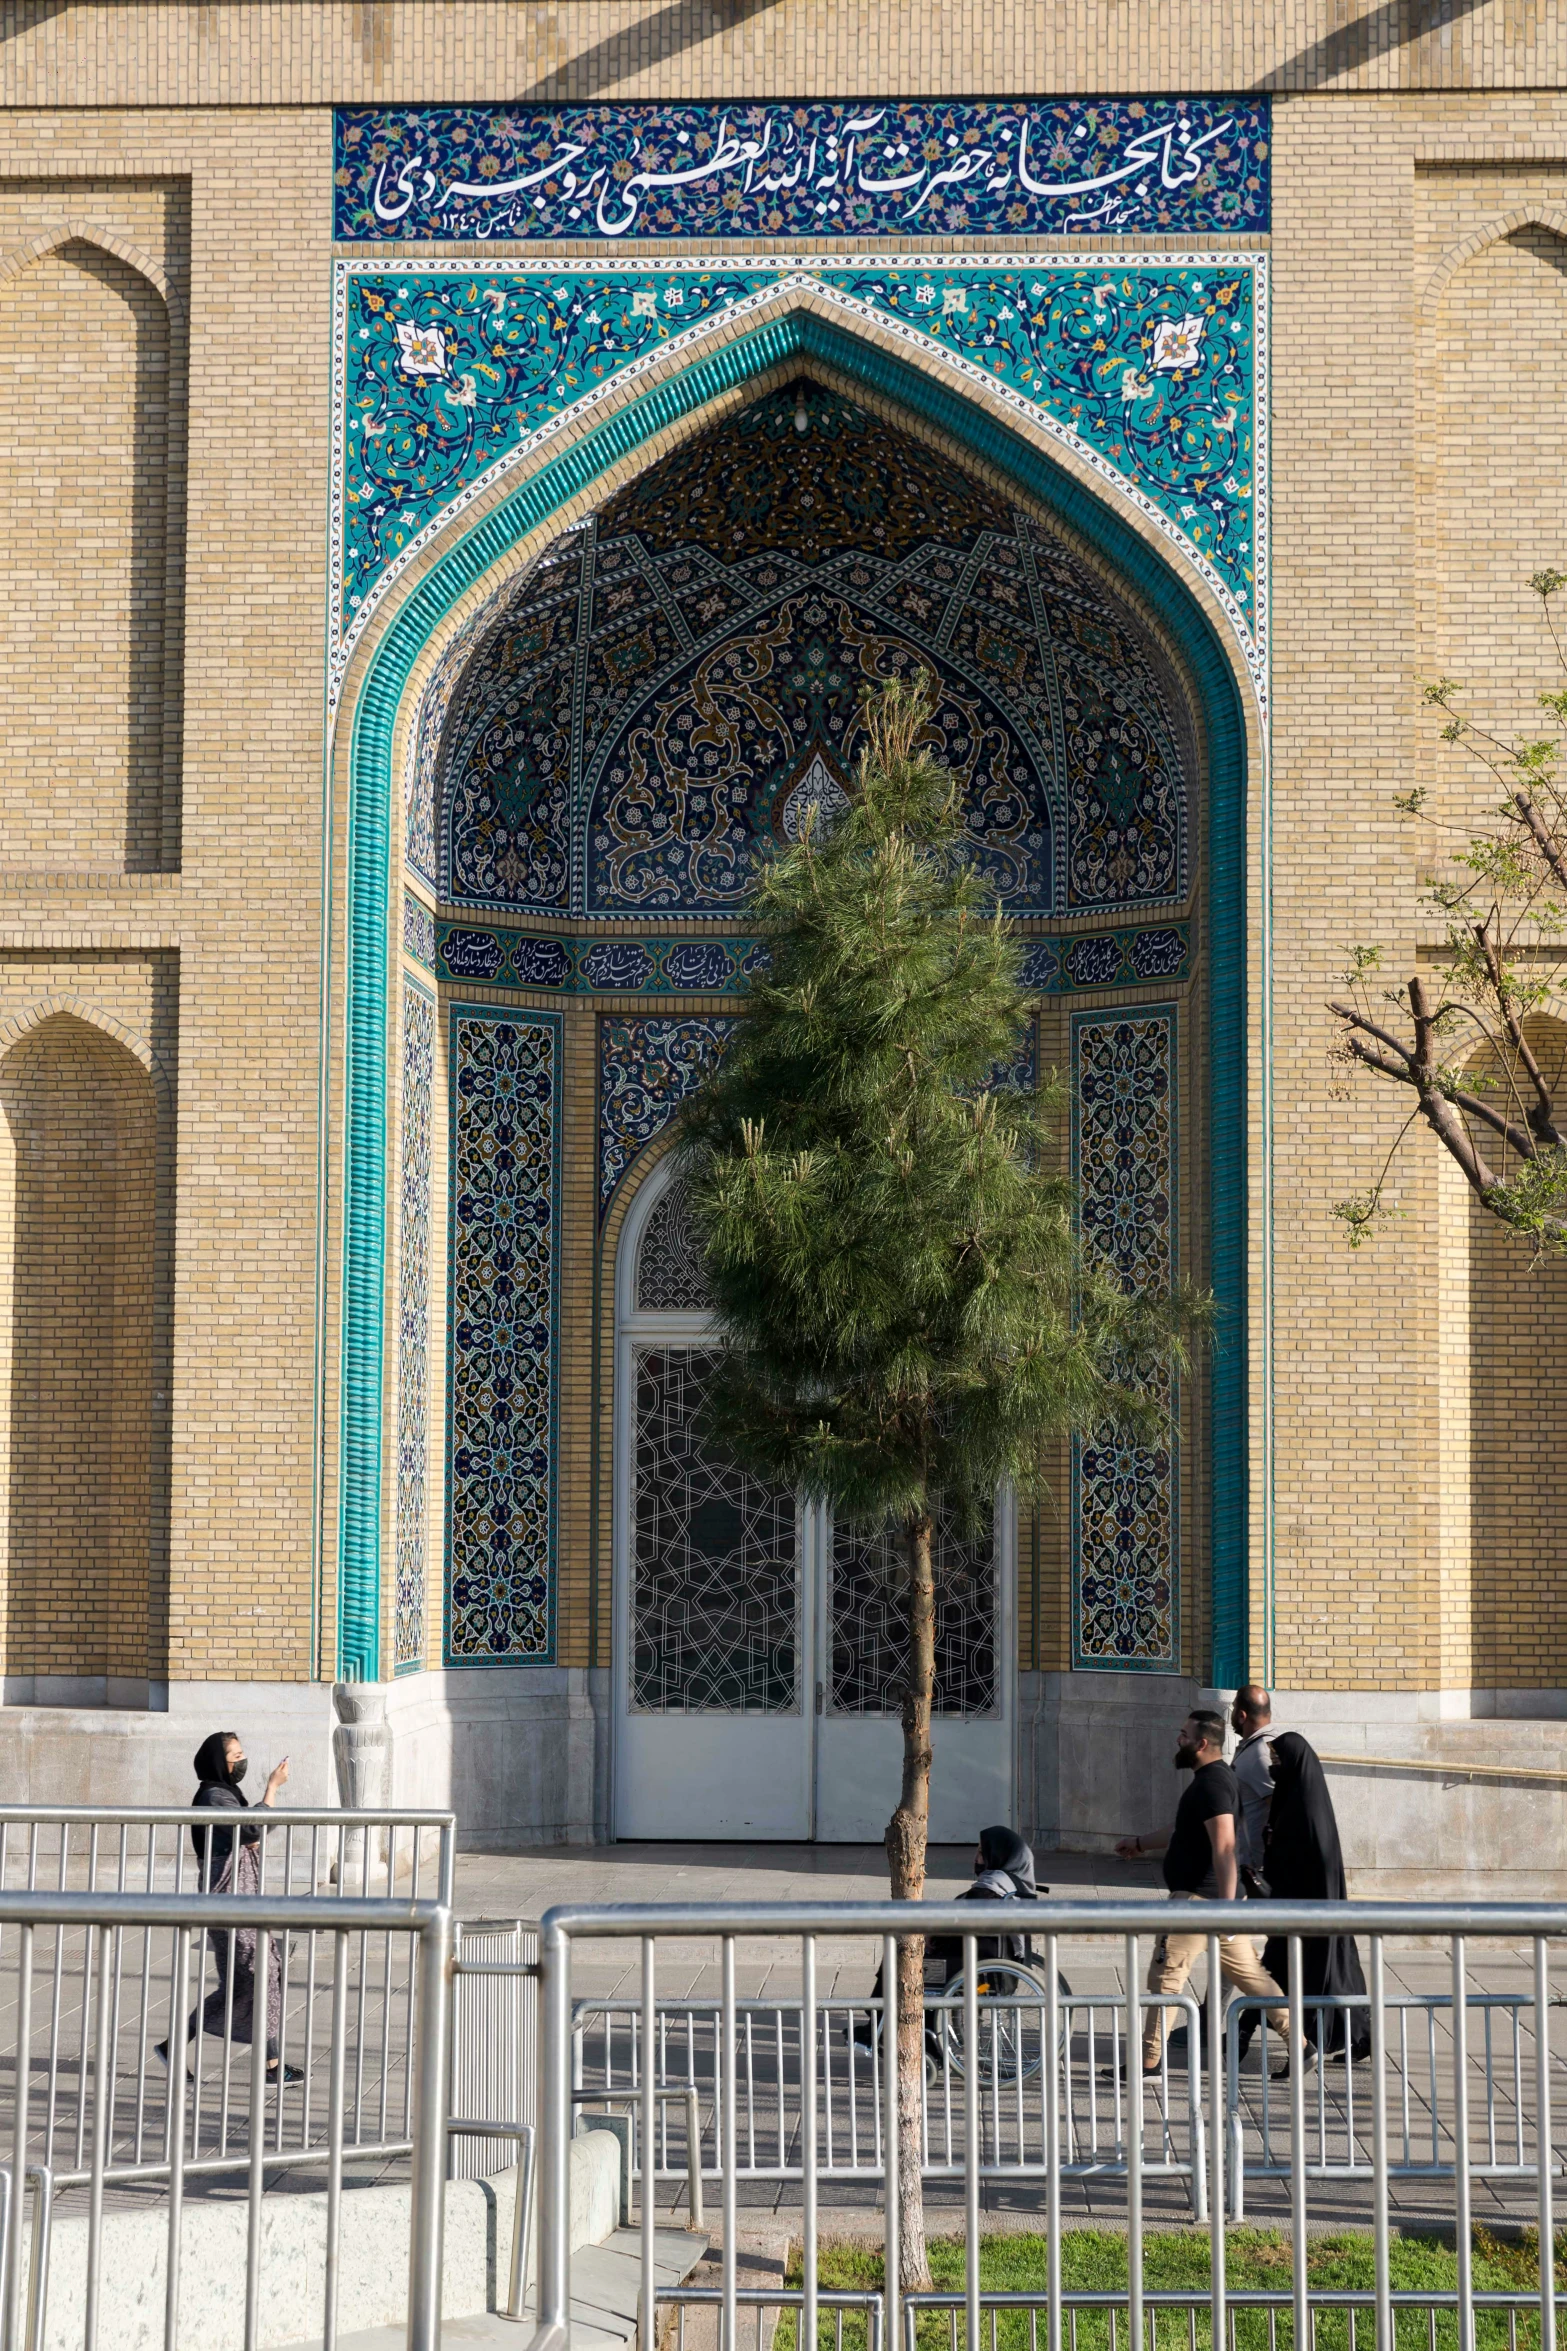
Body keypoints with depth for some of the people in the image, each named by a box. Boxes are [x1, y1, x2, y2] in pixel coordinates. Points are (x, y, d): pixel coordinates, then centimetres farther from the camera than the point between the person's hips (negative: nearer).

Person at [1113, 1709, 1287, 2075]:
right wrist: (1140, 1844, 38)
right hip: (1217, 1897, 10)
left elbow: (1224, 1848, -26)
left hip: (1199, 1896, -10)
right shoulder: (1215, 1778, 16)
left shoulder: (1212, 1784, -17)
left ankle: (1149, 2060, 0)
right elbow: (1185, 1834, 31)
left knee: (1165, 1975, -4)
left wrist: (1226, 1907, -31)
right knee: (1246, 1972, 13)